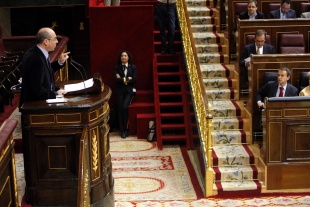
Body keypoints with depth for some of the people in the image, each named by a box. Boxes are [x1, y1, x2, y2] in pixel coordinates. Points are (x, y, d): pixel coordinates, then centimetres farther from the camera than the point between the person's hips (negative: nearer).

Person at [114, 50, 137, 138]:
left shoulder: (133, 67, 6)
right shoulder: (117, 67, 6)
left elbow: (134, 79, -5)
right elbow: (117, 79, -7)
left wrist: (122, 79, -8)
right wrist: (127, 79, -9)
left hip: (129, 90, -1)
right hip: (120, 91, 1)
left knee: (125, 107, -22)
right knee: (120, 108, -11)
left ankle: (125, 129, -8)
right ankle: (122, 131, -5)